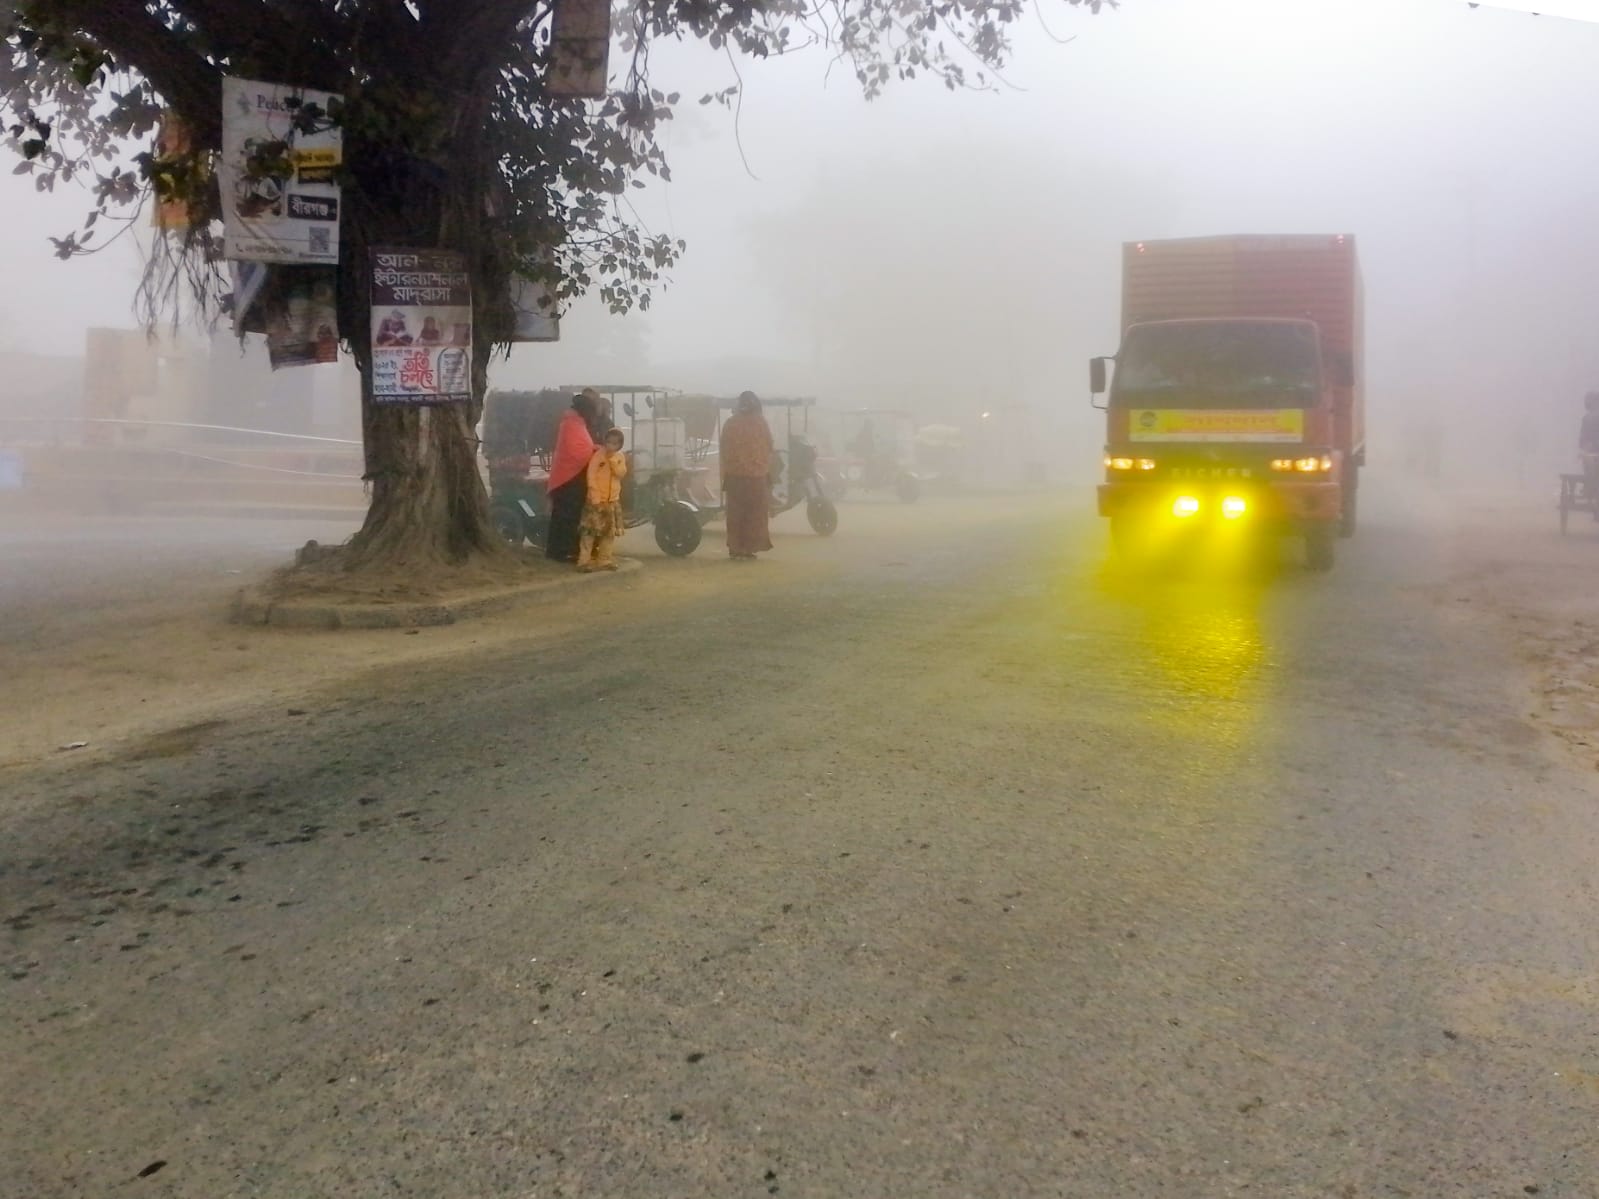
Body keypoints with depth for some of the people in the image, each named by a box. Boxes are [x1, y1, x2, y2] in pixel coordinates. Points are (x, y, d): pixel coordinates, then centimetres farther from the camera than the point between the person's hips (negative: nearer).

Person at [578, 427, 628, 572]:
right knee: (590, 531, -10)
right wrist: (596, 498, -17)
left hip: (613, 500, 6)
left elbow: (621, 474, -7)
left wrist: (613, 459, -16)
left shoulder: (620, 457, 8)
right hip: (597, 500, -6)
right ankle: (584, 561, -11)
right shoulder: (598, 454, -9)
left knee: (609, 532, 10)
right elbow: (591, 476, -12)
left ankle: (605, 560, 19)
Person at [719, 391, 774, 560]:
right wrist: (769, 473, 12)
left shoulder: (730, 423, 2)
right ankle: (749, 549, 4)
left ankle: (735, 548, 11)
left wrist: (723, 476, 11)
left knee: (735, 514, 10)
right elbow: (769, 448, 1)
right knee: (754, 514, 6)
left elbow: (724, 451, 4)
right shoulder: (761, 422, -2)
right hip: (756, 475, -2)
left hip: (734, 475, 2)